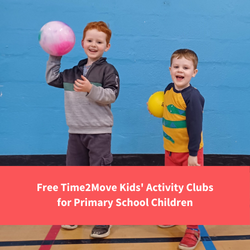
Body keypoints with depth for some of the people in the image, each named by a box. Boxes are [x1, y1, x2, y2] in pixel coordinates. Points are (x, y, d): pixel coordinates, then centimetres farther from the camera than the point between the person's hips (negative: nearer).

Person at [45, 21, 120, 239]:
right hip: (76, 132, 6)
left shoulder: (108, 70, -5)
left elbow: (111, 96, -15)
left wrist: (91, 89, -27)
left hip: (99, 133, -5)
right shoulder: (73, 70, 11)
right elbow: (52, 79, 20)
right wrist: (54, 57, 15)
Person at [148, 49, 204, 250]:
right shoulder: (168, 90, -1)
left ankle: (193, 230, 21)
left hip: (189, 151, -7)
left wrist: (193, 154, -20)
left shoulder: (192, 96, -21)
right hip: (171, 149, 7)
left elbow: (195, 127, -21)